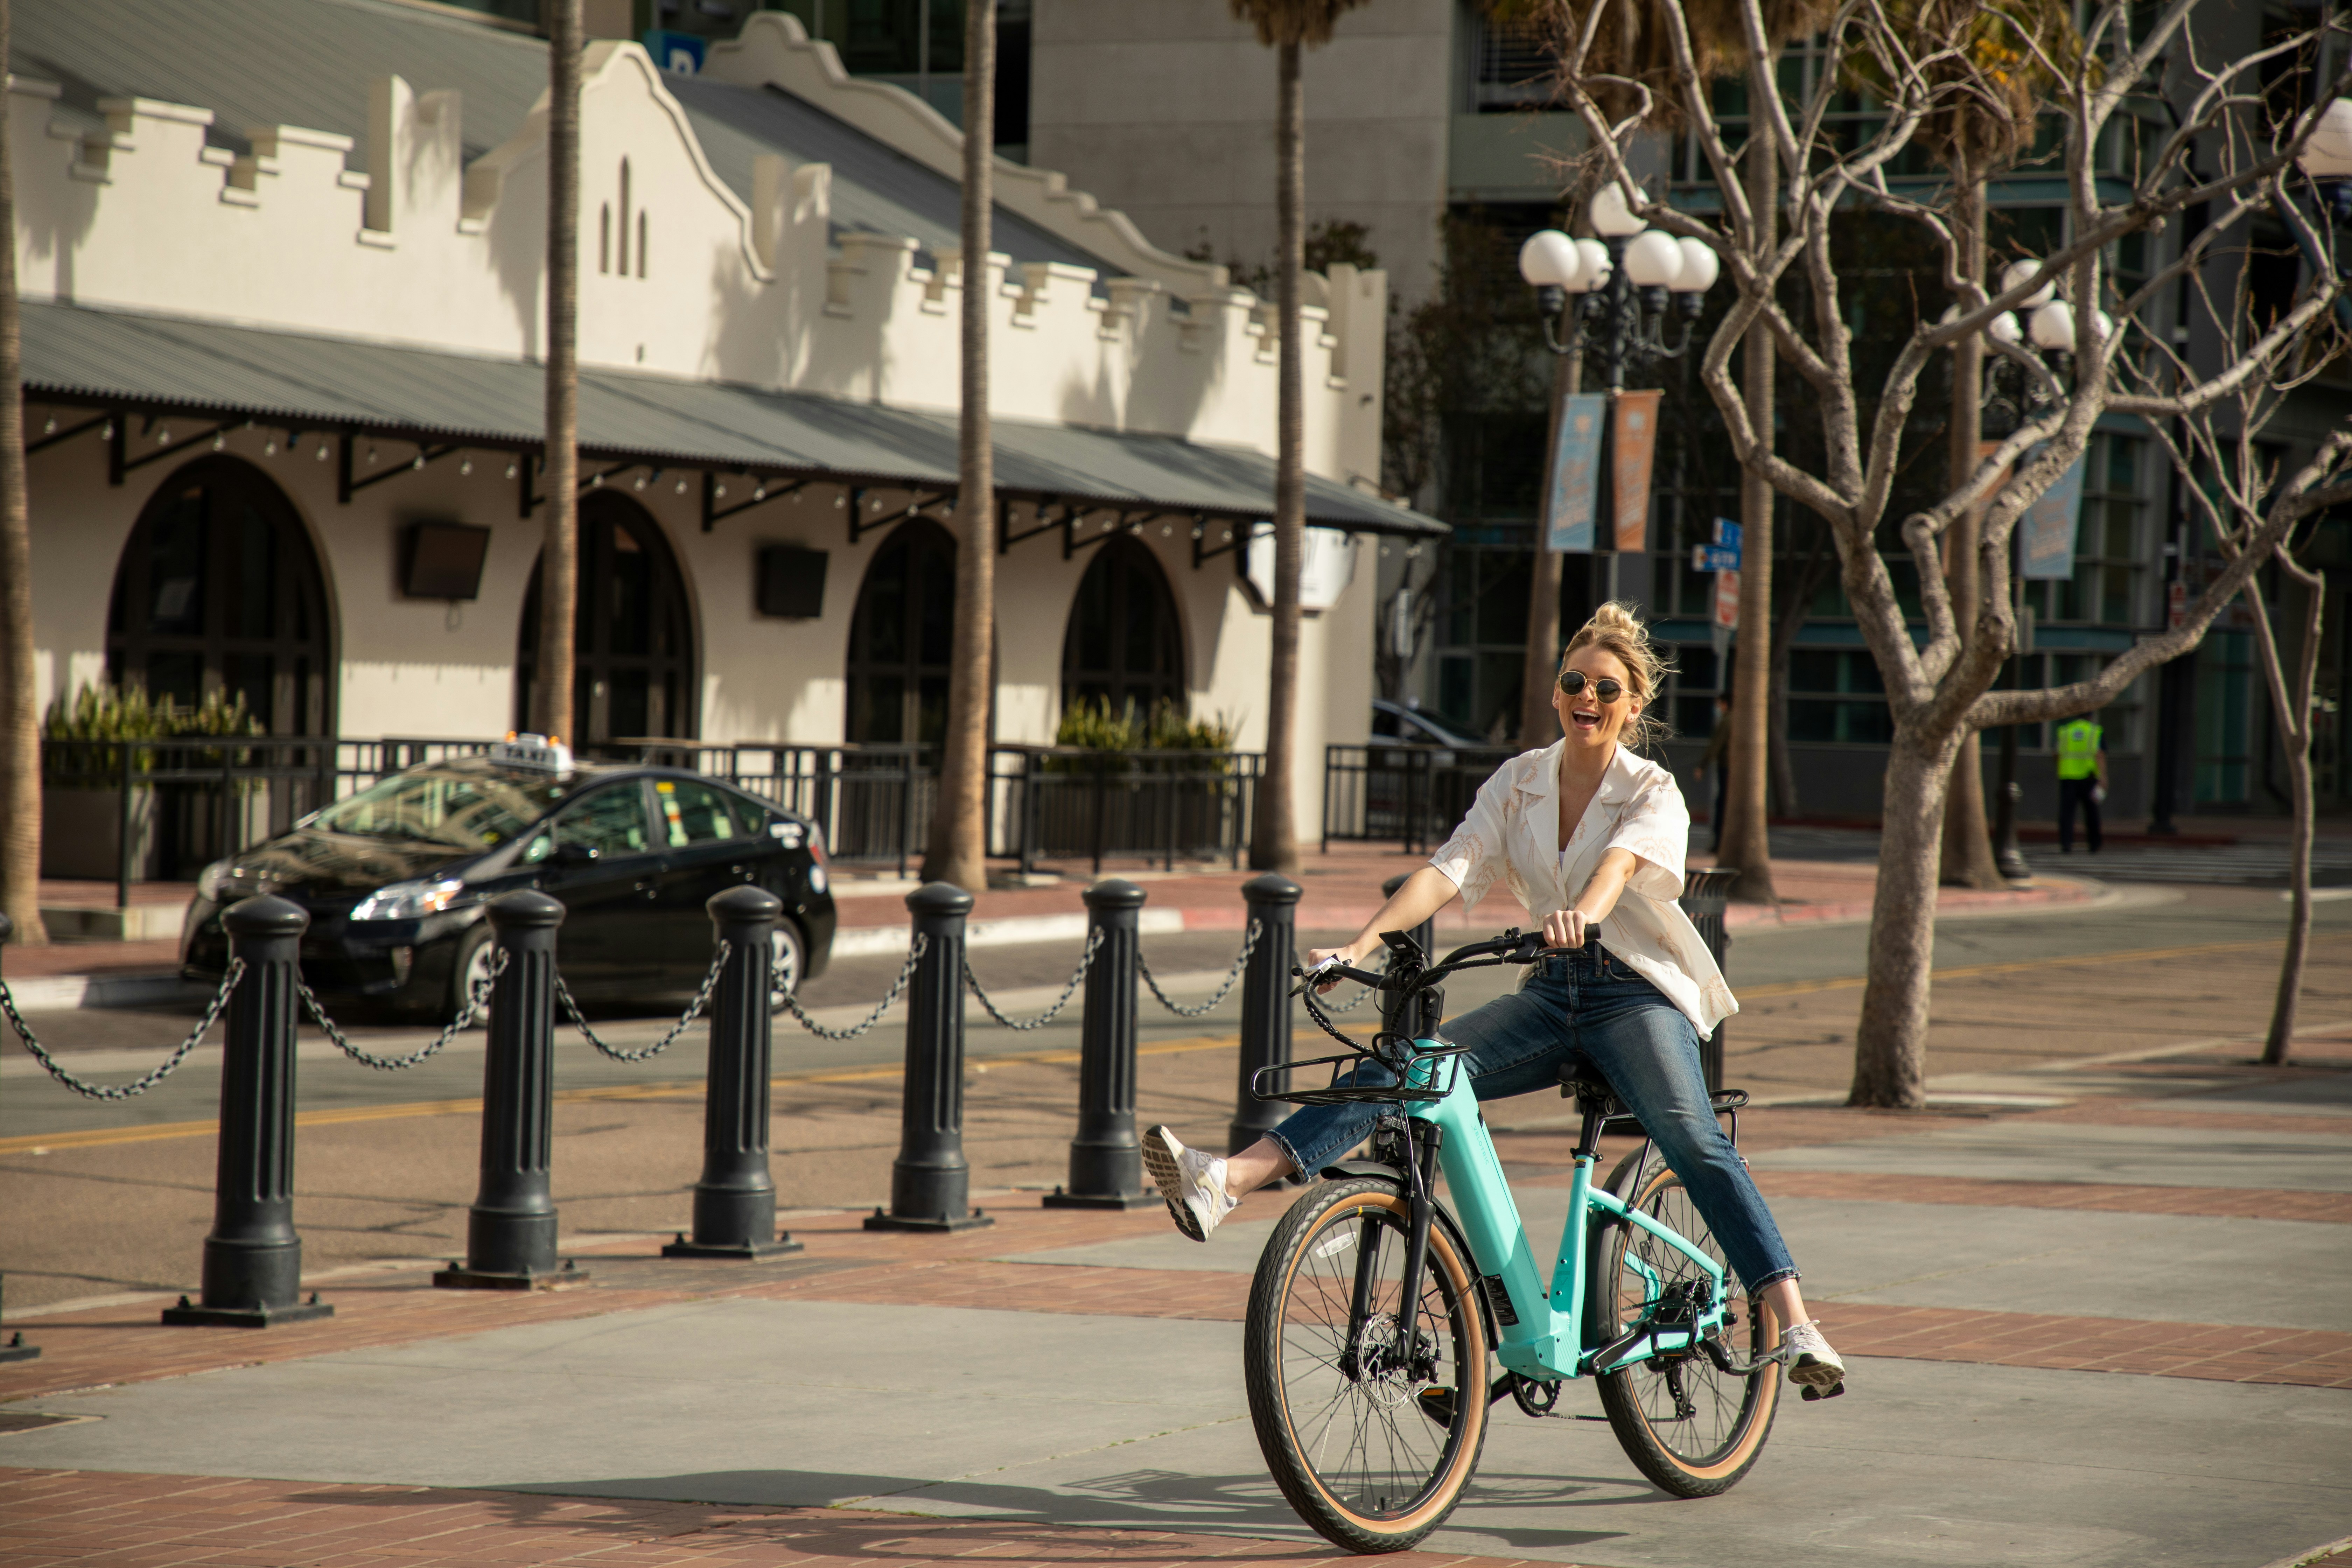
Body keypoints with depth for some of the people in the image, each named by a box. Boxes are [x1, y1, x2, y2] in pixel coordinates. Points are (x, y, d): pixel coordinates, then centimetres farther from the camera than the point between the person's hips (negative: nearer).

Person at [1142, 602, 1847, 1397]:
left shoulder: (1653, 794, -5)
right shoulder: (1519, 782, 7)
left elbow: (1622, 859, -28)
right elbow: (1450, 870, -6)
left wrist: (1584, 912, -51)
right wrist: (1364, 941, -23)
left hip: (1637, 995, -4)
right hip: (1551, 993, 4)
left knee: (1696, 1144, -28)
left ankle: (1795, 1329, -34)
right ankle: (1223, 1183, -32)